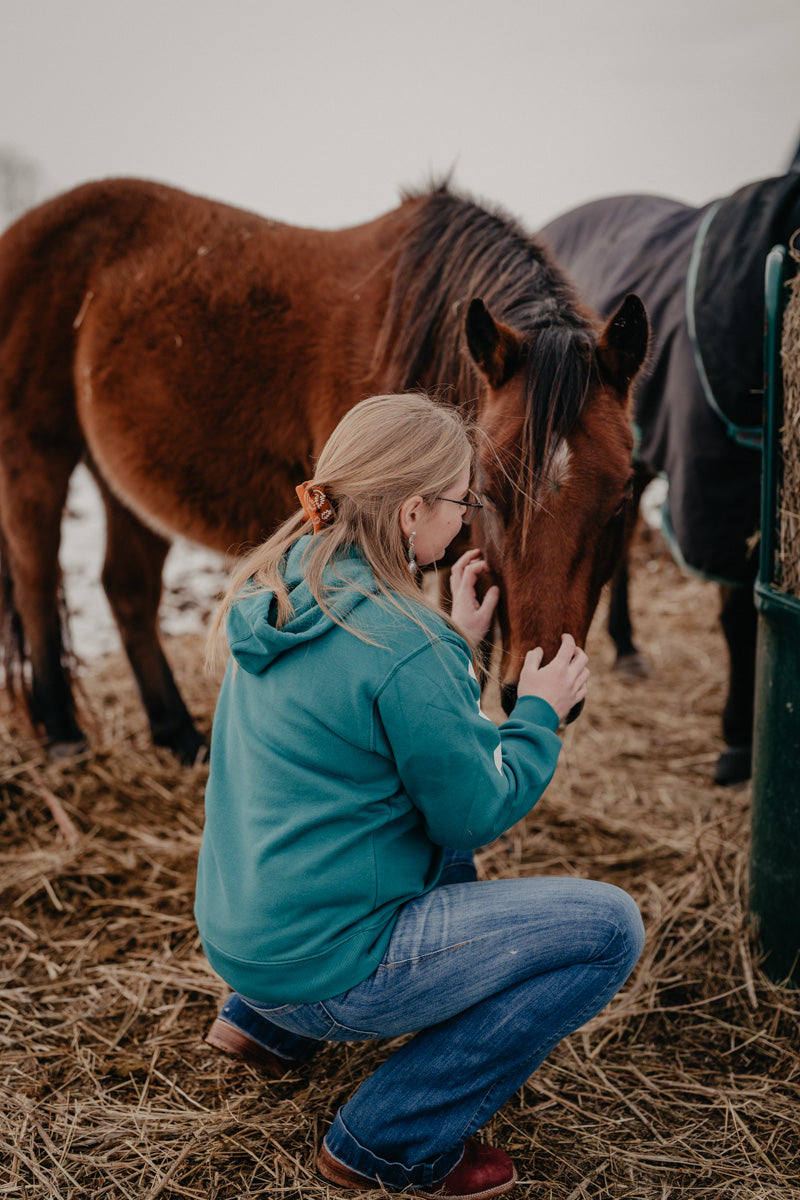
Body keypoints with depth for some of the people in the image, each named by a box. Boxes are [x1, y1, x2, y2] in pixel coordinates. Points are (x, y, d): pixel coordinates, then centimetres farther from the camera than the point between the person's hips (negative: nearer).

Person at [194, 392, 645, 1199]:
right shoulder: (402, 645, -24)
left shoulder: (273, 588, 2)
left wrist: (454, 644, 13)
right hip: (324, 965, -9)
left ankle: (266, 1023, 25)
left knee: (446, 855, 32)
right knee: (609, 927, -6)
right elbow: (478, 814, -13)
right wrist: (540, 714, 2)